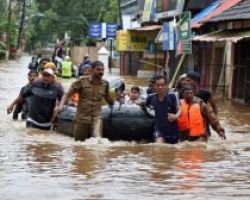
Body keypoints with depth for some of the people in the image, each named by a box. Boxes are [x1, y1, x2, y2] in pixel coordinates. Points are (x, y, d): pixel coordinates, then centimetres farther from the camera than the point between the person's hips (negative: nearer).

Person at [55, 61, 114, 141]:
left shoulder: (105, 84, 5)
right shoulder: (82, 81, -4)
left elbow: (108, 98, 23)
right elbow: (68, 94, -3)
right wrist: (61, 106, -18)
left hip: (96, 117, 1)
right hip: (82, 117, -1)